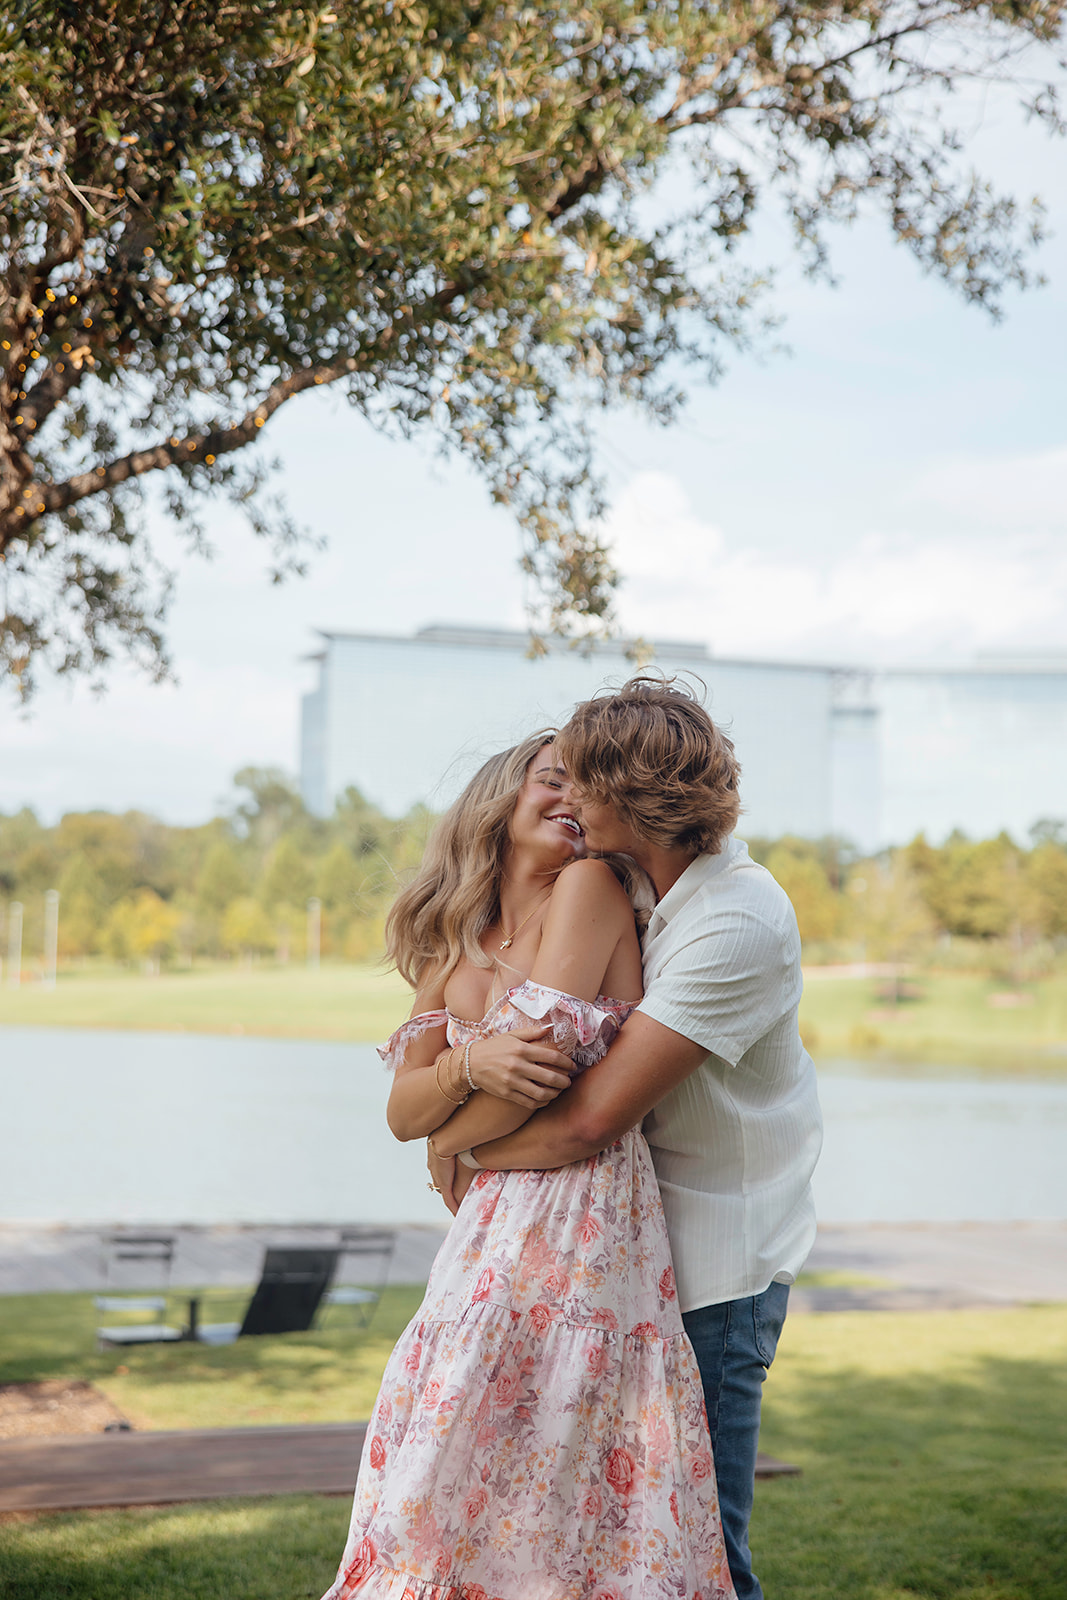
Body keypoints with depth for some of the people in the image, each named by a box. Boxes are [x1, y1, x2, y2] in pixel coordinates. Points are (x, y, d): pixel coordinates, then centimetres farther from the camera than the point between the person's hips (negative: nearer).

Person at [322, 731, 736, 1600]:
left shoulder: (592, 887, -3)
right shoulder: (454, 945, 14)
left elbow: (550, 1053, -12)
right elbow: (402, 1110, 8)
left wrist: (454, 1146, 4)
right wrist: (471, 1062, -13)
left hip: (582, 1223, -6)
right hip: (492, 1230, 6)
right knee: (446, 1487, 10)